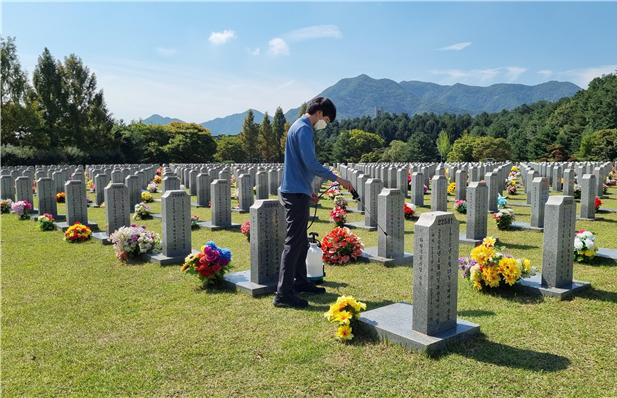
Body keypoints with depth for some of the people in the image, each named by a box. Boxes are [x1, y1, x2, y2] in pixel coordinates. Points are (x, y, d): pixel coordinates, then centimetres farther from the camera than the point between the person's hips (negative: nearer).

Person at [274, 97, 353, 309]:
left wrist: (309, 190, 26)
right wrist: (338, 179, -12)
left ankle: (300, 281, 30)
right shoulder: (304, 129, -13)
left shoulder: (299, 127, 19)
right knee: (293, 243, -9)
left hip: (298, 192, 11)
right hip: (296, 194, -11)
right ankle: (283, 293, -7)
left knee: (301, 241, 18)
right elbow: (312, 164, -21)